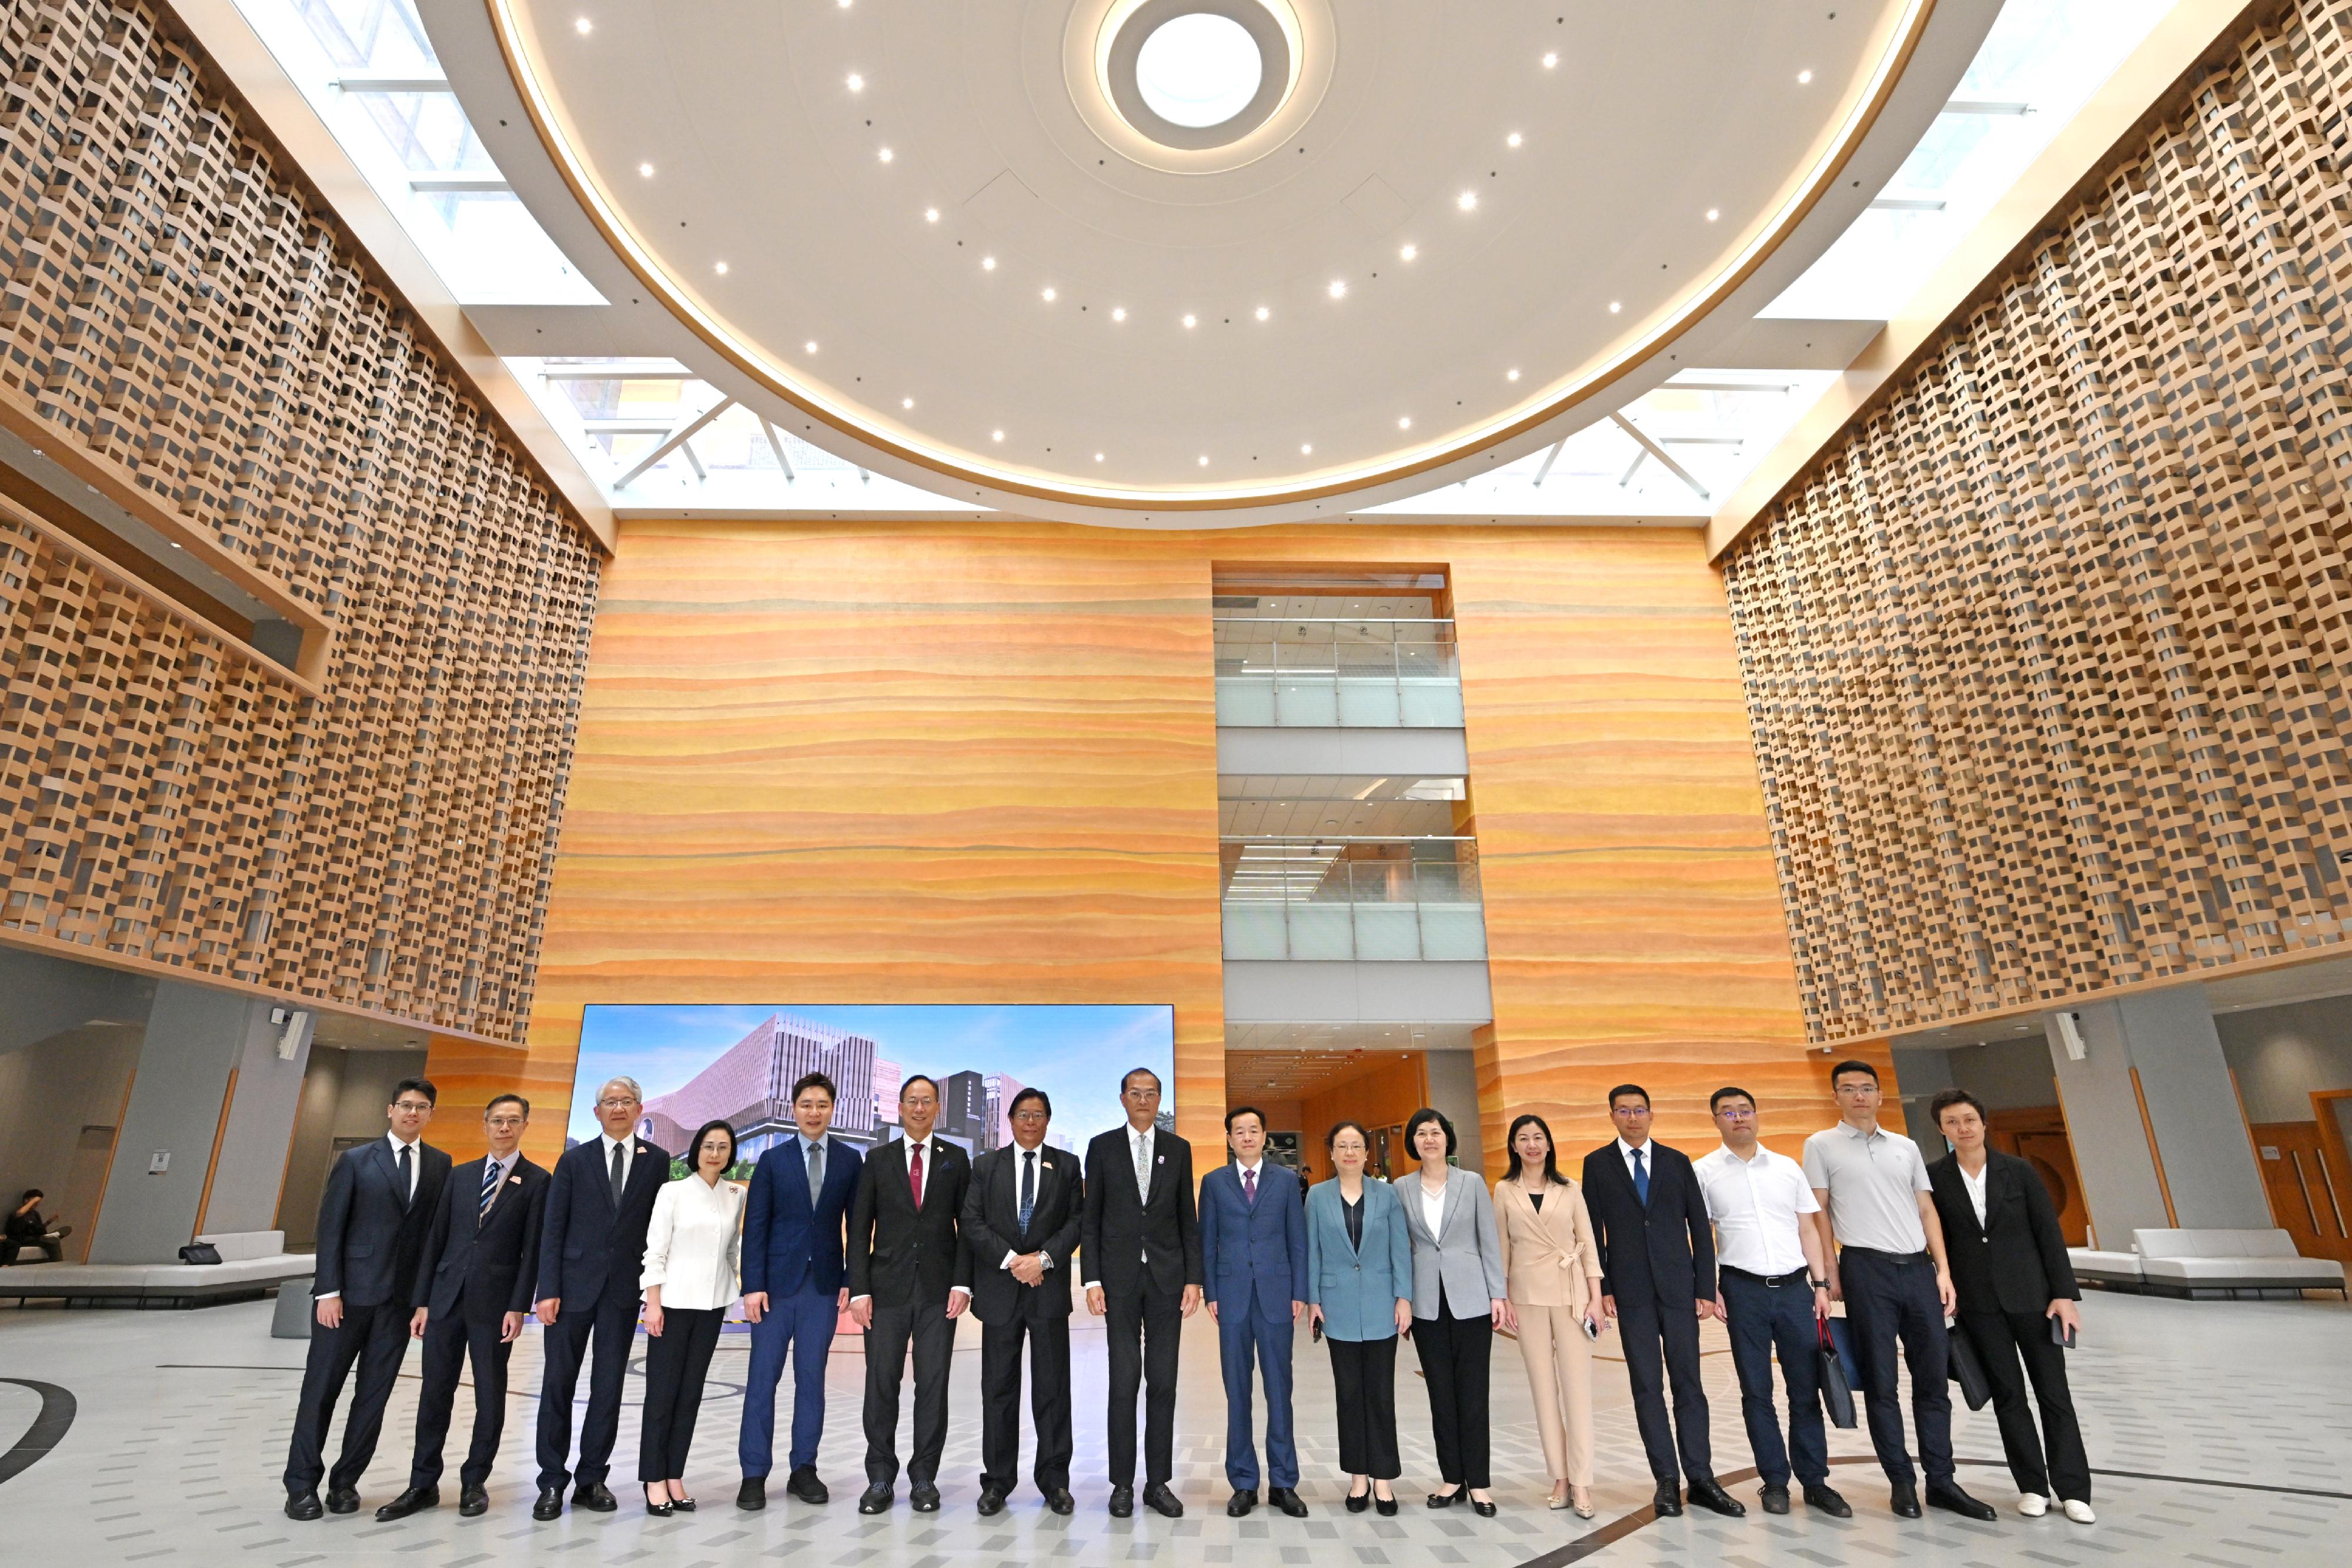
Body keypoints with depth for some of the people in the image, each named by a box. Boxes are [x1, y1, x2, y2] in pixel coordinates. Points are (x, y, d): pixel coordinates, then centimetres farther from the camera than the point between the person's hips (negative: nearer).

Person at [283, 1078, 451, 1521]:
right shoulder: (355, 1160, 0)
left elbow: (440, 1229, 4)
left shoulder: (440, 1165, 5)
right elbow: (330, 1227, -3)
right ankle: (302, 1484, 19)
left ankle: (346, 1481, 20)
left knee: (374, 1393, 8)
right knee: (321, 1387, 5)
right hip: (350, 1292, -2)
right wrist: (328, 1290, -10)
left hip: (402, 1297, 2)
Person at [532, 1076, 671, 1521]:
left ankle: (592, 1479, 19)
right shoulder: (574, 1160, 3)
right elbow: (553, 1230, 1)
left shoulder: (657, 1160, 2)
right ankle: (552, 1481, 17)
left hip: (625, 1288, 0)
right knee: (559, 1383, 5)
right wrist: (548, 1290, -7)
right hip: (574, 1284, 0)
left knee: (609, 1386, 6)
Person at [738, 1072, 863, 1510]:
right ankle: (754, 1474, 13)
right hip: (778, 1281, -1)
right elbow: (755, 1226, -1)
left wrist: (850, 1280, -2)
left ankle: (804, 1470, 18)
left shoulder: (850, 1160, 3)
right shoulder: (773, 1160, 1)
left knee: (811, 1378, 8)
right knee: (763, 1377, 3)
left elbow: (856, 1225, 4)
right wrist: (753, 1285, -8)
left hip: (825, 1284, 1)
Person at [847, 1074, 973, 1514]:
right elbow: (859, 1229, 4)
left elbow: (966, 1225, 4)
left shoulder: (956, 1159, 6)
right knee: (881, 1384, 4)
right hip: (887, 1290, 0)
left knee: (933, 1385, 4)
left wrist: (962, 1283, -5)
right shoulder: (877, 1160, 6)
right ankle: (880, 1479, 18)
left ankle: (924, 1478, 17)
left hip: (938, 1291, 0)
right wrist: (859, 1289, -4)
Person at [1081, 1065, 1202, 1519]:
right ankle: (1122, 1483, 14)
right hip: (1120, 1276, -1)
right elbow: (1090, 1218, 1)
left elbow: (1188, 1219, 6)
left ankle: (1159, 1482, 16)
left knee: (1163, 1381, 5)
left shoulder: (1178, 1149, 6)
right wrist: (1092, 1280, -6)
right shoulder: (1103, 1147, 2)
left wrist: (1194, 1278, -1)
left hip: (1167, 1275, 1)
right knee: (1124, 1380, 2)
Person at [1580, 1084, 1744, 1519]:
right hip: (1631, 1291, -1)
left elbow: (1700, 1227, 6)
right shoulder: (1597, 1164, 2)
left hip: (1678, 1287, 1)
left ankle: (1701, 1479, 12)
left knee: (1688, 1382, 4)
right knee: (1647, 1385, 3)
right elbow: (1594, 1231, 1)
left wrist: (1706, 1289, 0)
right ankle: (1666, 1480, 12)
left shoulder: (1676, 1161, 6)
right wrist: (1602, 1288, -5)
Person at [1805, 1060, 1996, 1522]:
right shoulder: (1822, 1145, 1)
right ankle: (1901, 1480, 14)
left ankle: (1941, 1481, 18)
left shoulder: (1906, 1147, 13)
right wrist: (1831, 1275, -3)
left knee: (1933, 1377, 8)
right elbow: (1819, 1212, 0)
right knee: (1880, 1380, 3)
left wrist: (1943, 1270, 3)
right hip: (1867, 1269, -4)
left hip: (1918, 1268, 4)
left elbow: (1927, 1211, 12)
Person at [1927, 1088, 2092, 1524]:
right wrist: (1945, 1294, 2)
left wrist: (2065, 1294, -6)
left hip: (2031, 1295, 0)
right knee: (2007, 1394, 8)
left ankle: (2073, 1489, 16)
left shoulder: (2019, 1170, -4)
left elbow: (2050, 1233, -2)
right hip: (1978, 1304, 0)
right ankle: (2032, 1486, 19)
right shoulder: (1935, 1177, -4)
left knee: (2054, 1392, 5)